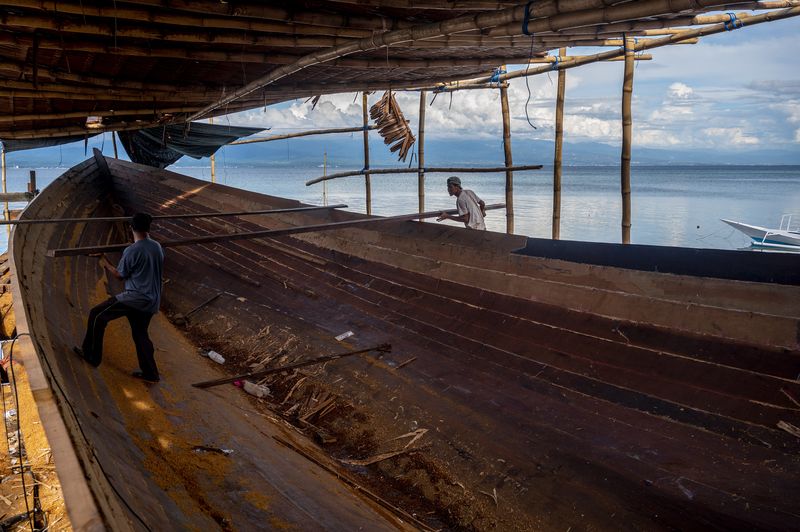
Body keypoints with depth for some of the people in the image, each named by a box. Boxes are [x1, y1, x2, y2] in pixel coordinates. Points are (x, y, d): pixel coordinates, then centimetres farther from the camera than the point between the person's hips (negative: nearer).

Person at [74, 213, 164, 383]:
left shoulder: (131, 251, -15)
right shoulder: (157, 247, 5)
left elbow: (120, 275, -2)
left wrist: (106, 264, 15)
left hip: (135, 298, -7)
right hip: (152, 301, 7)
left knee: (97, 315, 8)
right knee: (140, 334, 19)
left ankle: (91, 355, 16)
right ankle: (150, 373, 20)